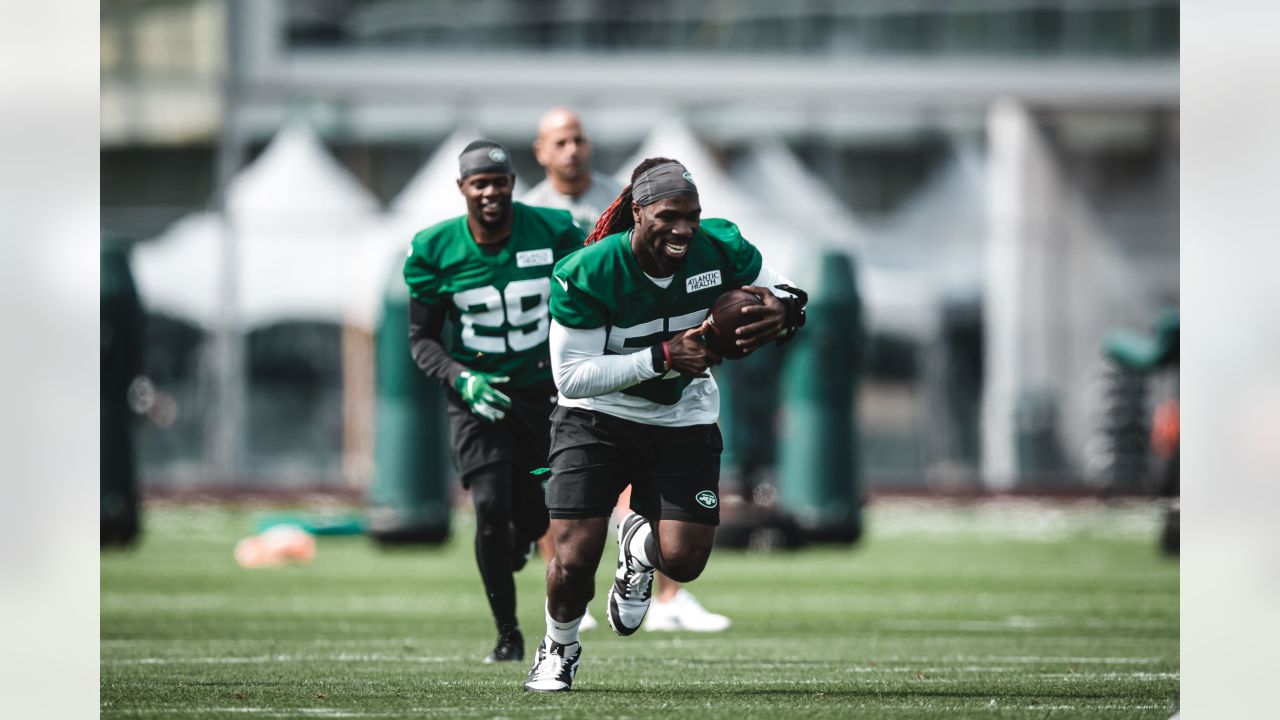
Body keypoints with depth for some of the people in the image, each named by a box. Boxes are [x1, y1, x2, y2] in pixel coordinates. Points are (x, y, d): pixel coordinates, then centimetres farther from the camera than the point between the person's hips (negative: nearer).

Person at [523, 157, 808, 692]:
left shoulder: (719, 249, -17)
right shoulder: (587, 275, -25)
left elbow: (779, 293, -2)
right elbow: (572, 376, -26)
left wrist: (783, 312, -29)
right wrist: (662, 358, -35)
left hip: (683, 421, 3)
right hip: (598, 416, -2)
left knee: (683, 561, -10)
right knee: (574, 560, -10)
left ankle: (639, 541, 30)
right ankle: (559, 648, 25)